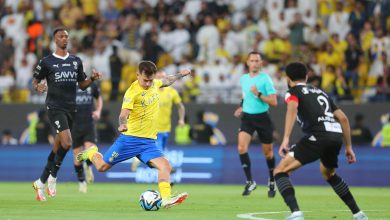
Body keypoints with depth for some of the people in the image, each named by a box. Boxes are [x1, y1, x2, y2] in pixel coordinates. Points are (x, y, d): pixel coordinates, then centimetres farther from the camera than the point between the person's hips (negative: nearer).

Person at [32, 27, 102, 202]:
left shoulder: (76, 61, 13)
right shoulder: (47, 62, 0)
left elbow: (82, 85, 18)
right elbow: (35, 81, 6)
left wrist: (92, 79, -2)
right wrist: (38, 87, -17)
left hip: (70, 108, 5)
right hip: (55, 107, -5)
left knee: (58, 148, 8)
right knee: (67, 143, -23)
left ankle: (41, 182, 19)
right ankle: (52, 177, -5)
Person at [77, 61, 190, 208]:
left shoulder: (154, 84, 5)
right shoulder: (133, 91, -17)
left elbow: (166, 81, 30)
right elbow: (124, 113, -29)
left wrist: (180, 75, 38)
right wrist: (122, 124, -49)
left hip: (149, 141, 5)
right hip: (131, 139, -5)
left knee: (165, 167, -18)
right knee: (102, 166, 6)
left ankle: (166, 198, -27)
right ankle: (92, 153, 38)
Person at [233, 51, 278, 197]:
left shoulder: (265, 79, -8)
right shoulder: (243, 79, 8)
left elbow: (274, 102, -13)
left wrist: (258, 94, -22)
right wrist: (241, 107, 13)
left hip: (262, 118, -3)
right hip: (247, 117, 3)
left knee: (267, 152, 8)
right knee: (242, 148, -18)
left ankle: (272, 182, 29)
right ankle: (249, 181, -12)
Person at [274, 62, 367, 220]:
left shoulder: (293, 92, 13)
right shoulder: (321, 92, 33)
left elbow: (292, 109, -11)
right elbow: (343, 118, 28)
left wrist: (286, 139, -21)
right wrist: (348, 147, 34)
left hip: (318, 135, -7)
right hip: (337, 134, 7)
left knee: (280, 171, -2)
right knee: (328, 173, 35)